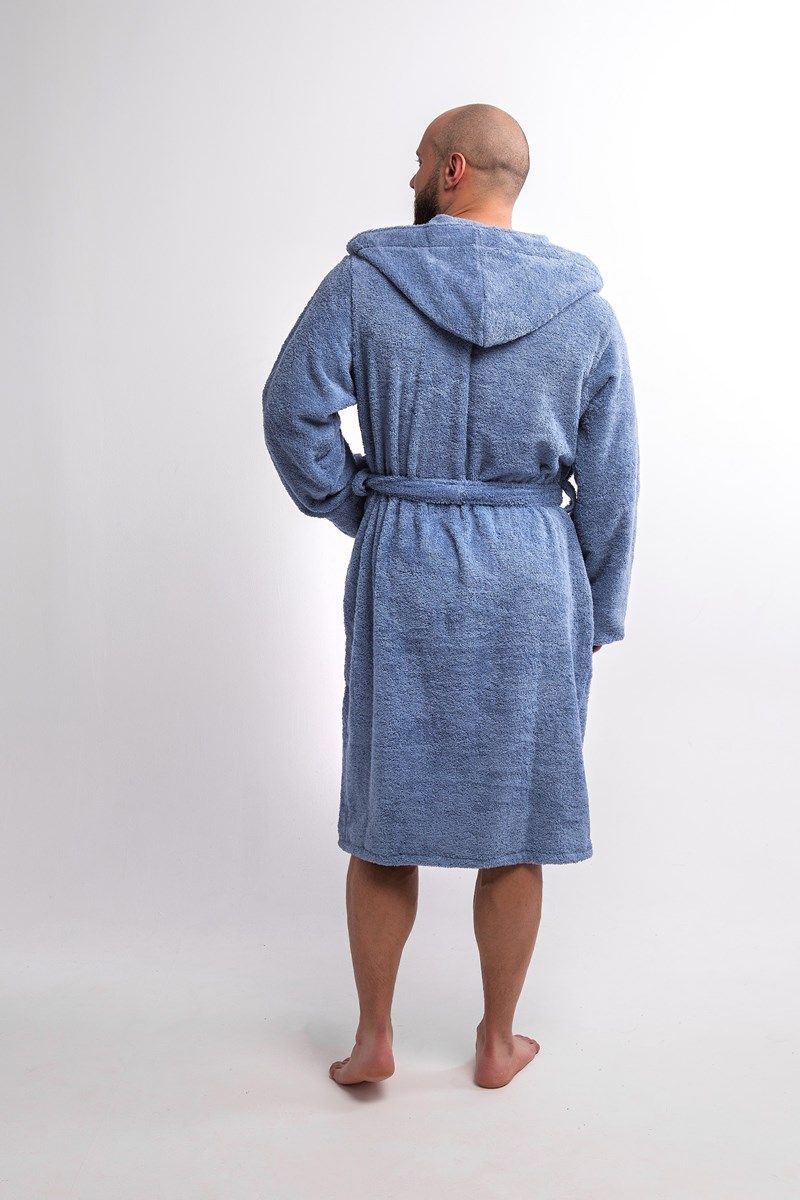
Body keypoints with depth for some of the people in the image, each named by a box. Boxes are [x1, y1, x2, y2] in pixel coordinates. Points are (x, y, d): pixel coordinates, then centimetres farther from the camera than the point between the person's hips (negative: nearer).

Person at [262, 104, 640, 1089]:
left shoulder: (365, 279, -4)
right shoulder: (583, 302, 0)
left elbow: (293, 409, -10)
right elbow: (610, 476, 0)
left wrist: (353, 510, 4)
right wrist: (598, 614, 8)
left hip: (402, 572, 0)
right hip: (534, 581, 1)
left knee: (385, 810, 12)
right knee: (515, 821, 11)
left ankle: (373, 1039, 24)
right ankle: (498, 1043, 26)